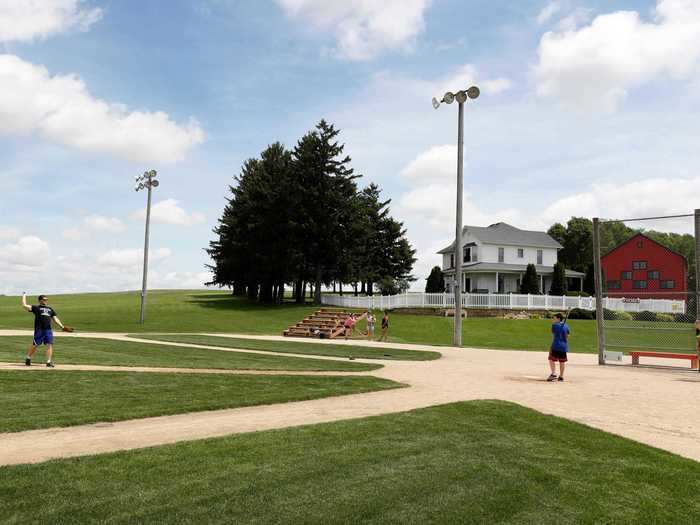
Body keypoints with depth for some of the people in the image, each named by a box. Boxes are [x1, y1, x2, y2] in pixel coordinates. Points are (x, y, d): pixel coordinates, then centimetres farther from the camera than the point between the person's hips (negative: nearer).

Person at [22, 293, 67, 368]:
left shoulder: (50, 309, 22)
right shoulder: (36, 307, 7)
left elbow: (55, 319, 20)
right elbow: (24, 306, -1)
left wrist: (62, 327, 10)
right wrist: (24, 296, 8)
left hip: (48, 330, 4)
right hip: (39, 330, -4)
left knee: (49, 345, -4)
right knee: (35, 345, 2)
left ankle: (49, 362, -3)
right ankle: (28, 358, 25)